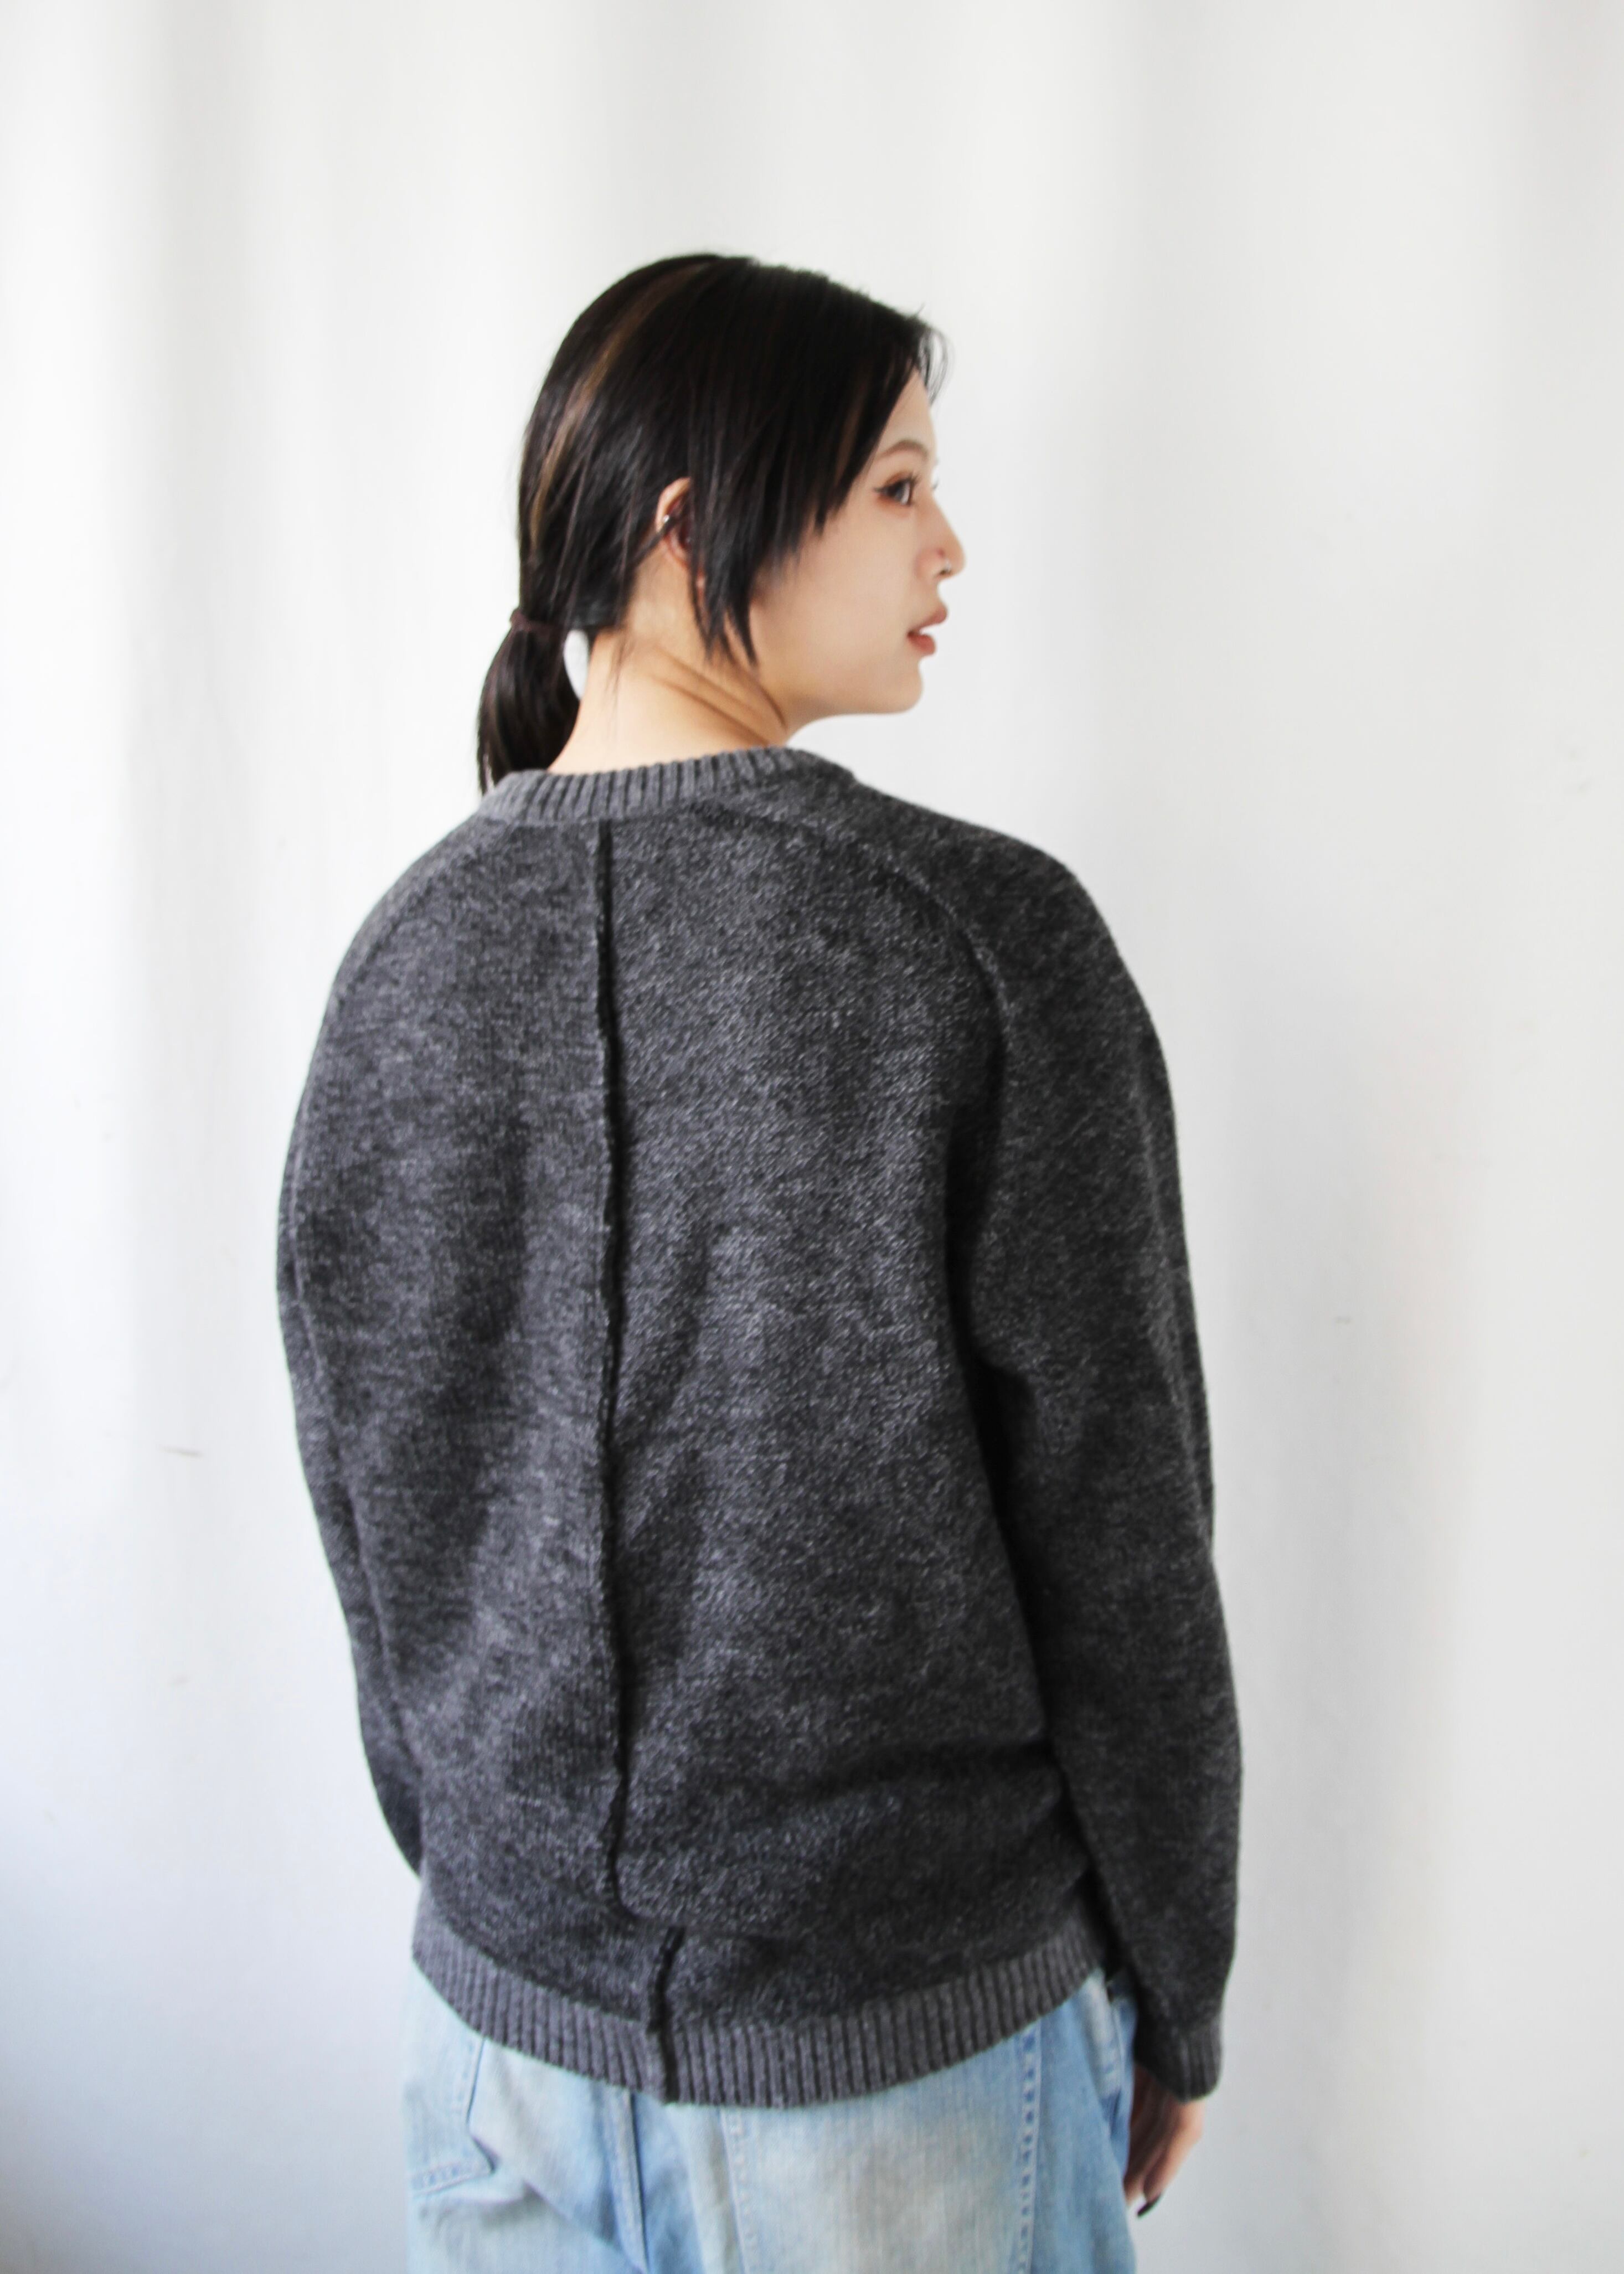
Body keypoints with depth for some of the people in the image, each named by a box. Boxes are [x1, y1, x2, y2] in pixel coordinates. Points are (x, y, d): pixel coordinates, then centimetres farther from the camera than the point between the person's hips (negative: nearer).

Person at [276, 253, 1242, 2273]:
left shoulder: (405, 954, -6)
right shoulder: (985, 939, -19)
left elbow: (374, 1526, 2)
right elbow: (1121, 1543, -14)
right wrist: (1176, 2004, 2)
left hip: (508, 2009, 4)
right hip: (916, 2040, -3)